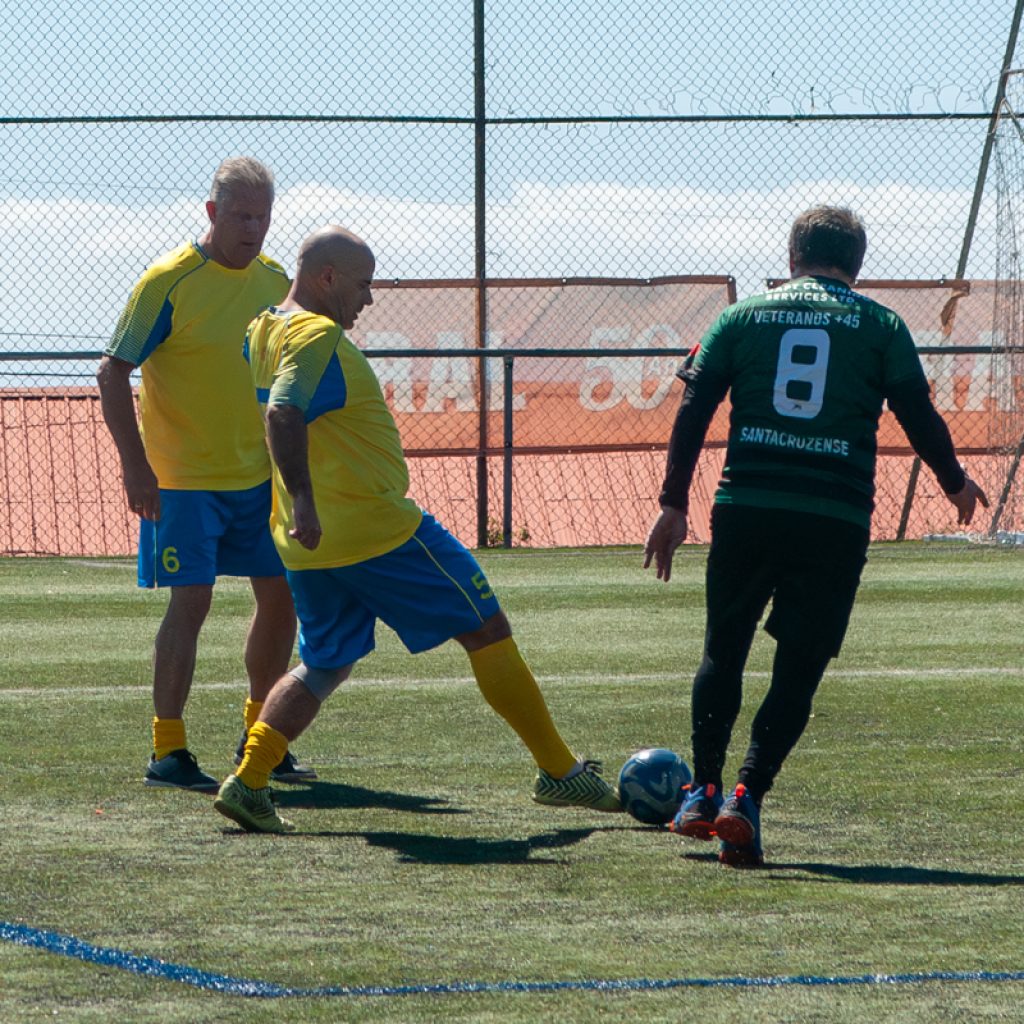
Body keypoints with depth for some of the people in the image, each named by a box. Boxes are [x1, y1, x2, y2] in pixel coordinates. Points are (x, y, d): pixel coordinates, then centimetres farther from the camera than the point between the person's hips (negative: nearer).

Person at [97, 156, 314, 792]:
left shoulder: (275, 282, 5)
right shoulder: (170, 281, -13)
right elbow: (113, 372, -13)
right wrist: (136, 465, -19)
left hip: (259, 475, 6)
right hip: (182, 477, -6)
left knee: (282, 596, 6)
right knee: (192, 600, -10)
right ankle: (167, 751, -3)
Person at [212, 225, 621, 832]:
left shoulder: (264, 332, 12)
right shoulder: (320, 338, -17)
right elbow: (283, 413, -32)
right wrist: (304, 501, -36)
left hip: (309, 545, 9)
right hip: (378, 530, -9)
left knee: (324, 666, 18)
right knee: (487, 630, 2)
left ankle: (248, 782, 0)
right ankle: (559, 772, 6)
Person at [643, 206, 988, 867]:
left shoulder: (743, 317, 10)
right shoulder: (881, 327, 6)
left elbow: (693, 412, 7)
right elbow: (919, 414, 5)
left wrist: (674, 504, 12)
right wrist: (956, 483, 22)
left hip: (745, 512, 2)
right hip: (837, 523, -1)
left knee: (724, 650, 19)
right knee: (799, 667, 3)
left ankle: (704, 790, 16)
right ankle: (748, 798, -11)